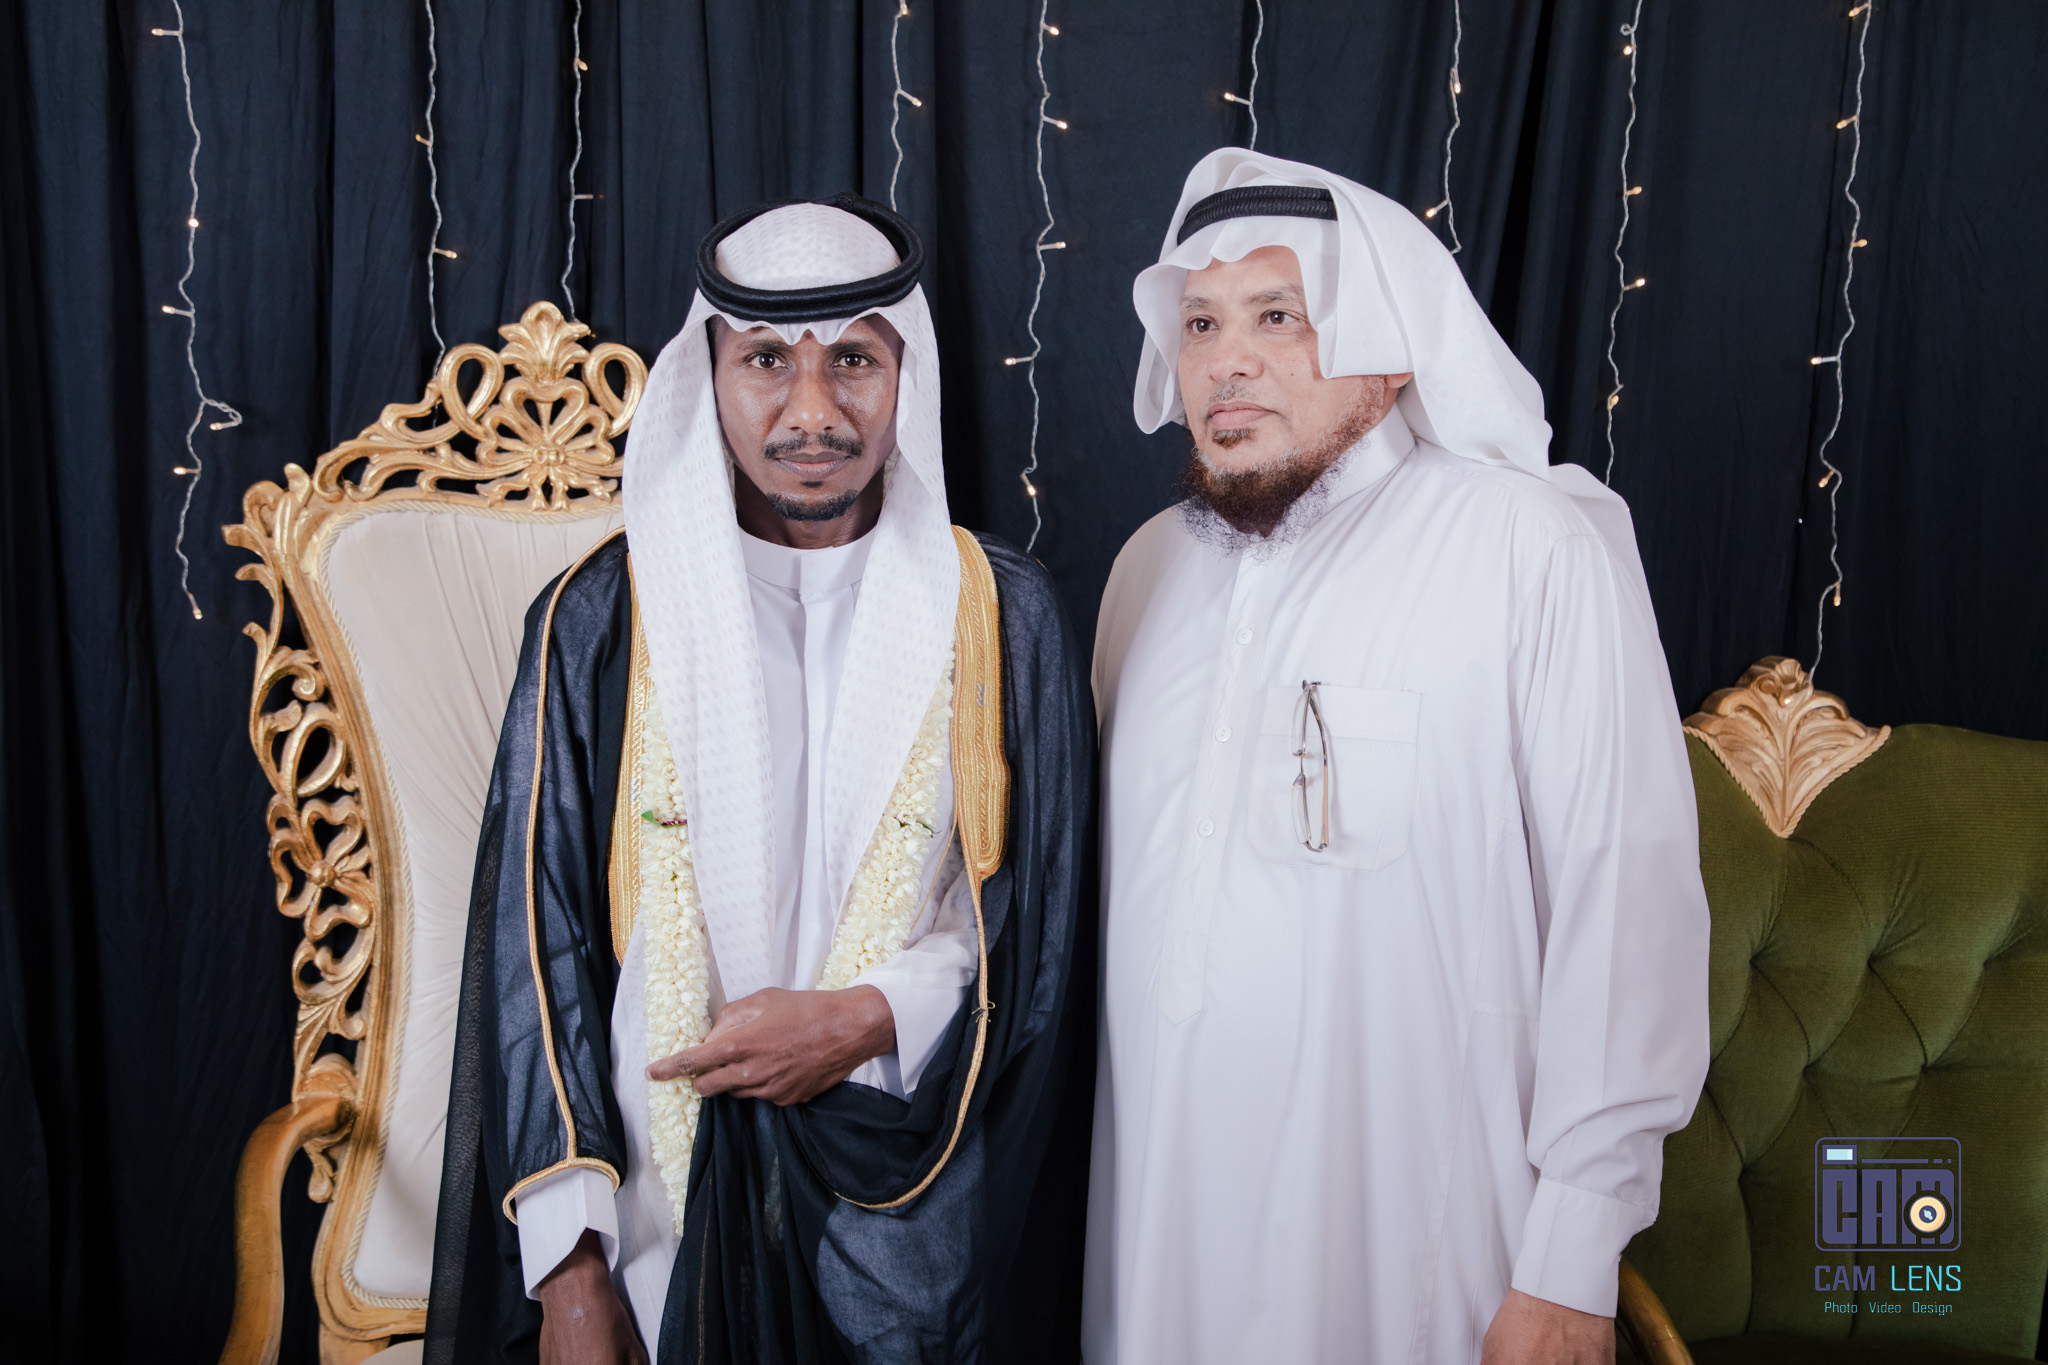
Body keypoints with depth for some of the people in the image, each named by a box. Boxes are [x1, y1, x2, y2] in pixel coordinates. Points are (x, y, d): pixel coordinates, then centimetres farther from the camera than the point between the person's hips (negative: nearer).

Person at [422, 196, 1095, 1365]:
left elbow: (1041, 921, 2)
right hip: (668, 1212, 0)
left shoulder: (999, 613, -2)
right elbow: (538, 948, -3)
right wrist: (568, 1267, -7)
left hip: (916, 1218, 1)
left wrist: (872, 1018, -15)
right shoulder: (601, 620, -4)